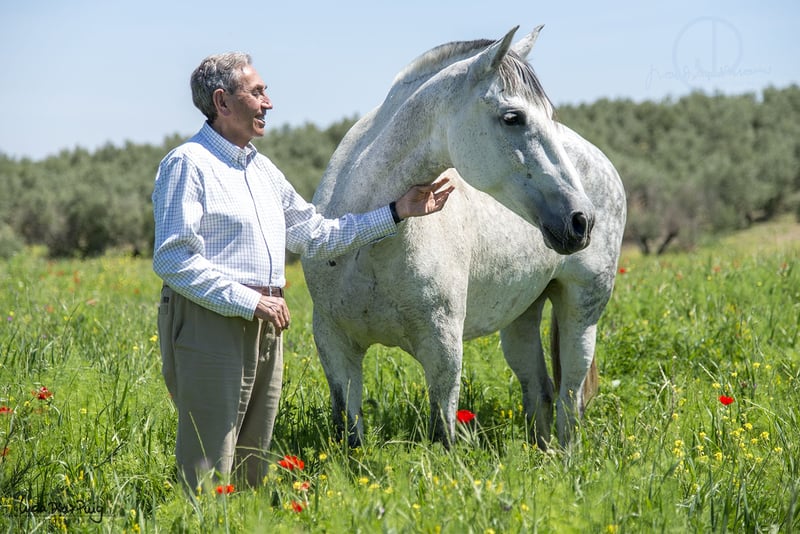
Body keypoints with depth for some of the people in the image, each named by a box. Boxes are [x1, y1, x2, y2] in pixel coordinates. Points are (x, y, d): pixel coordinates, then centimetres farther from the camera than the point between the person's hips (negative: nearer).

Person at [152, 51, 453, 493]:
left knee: (251, 470, 12)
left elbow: (317, 235, 22)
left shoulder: (263, 169, 19)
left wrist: (396, 213, 19)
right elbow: (173, 260, -17)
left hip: (266, 327, 9)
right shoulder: (187, 164, -8)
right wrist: (249, 301, -19)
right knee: (210, 472, -8)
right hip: (208, 324, -9)